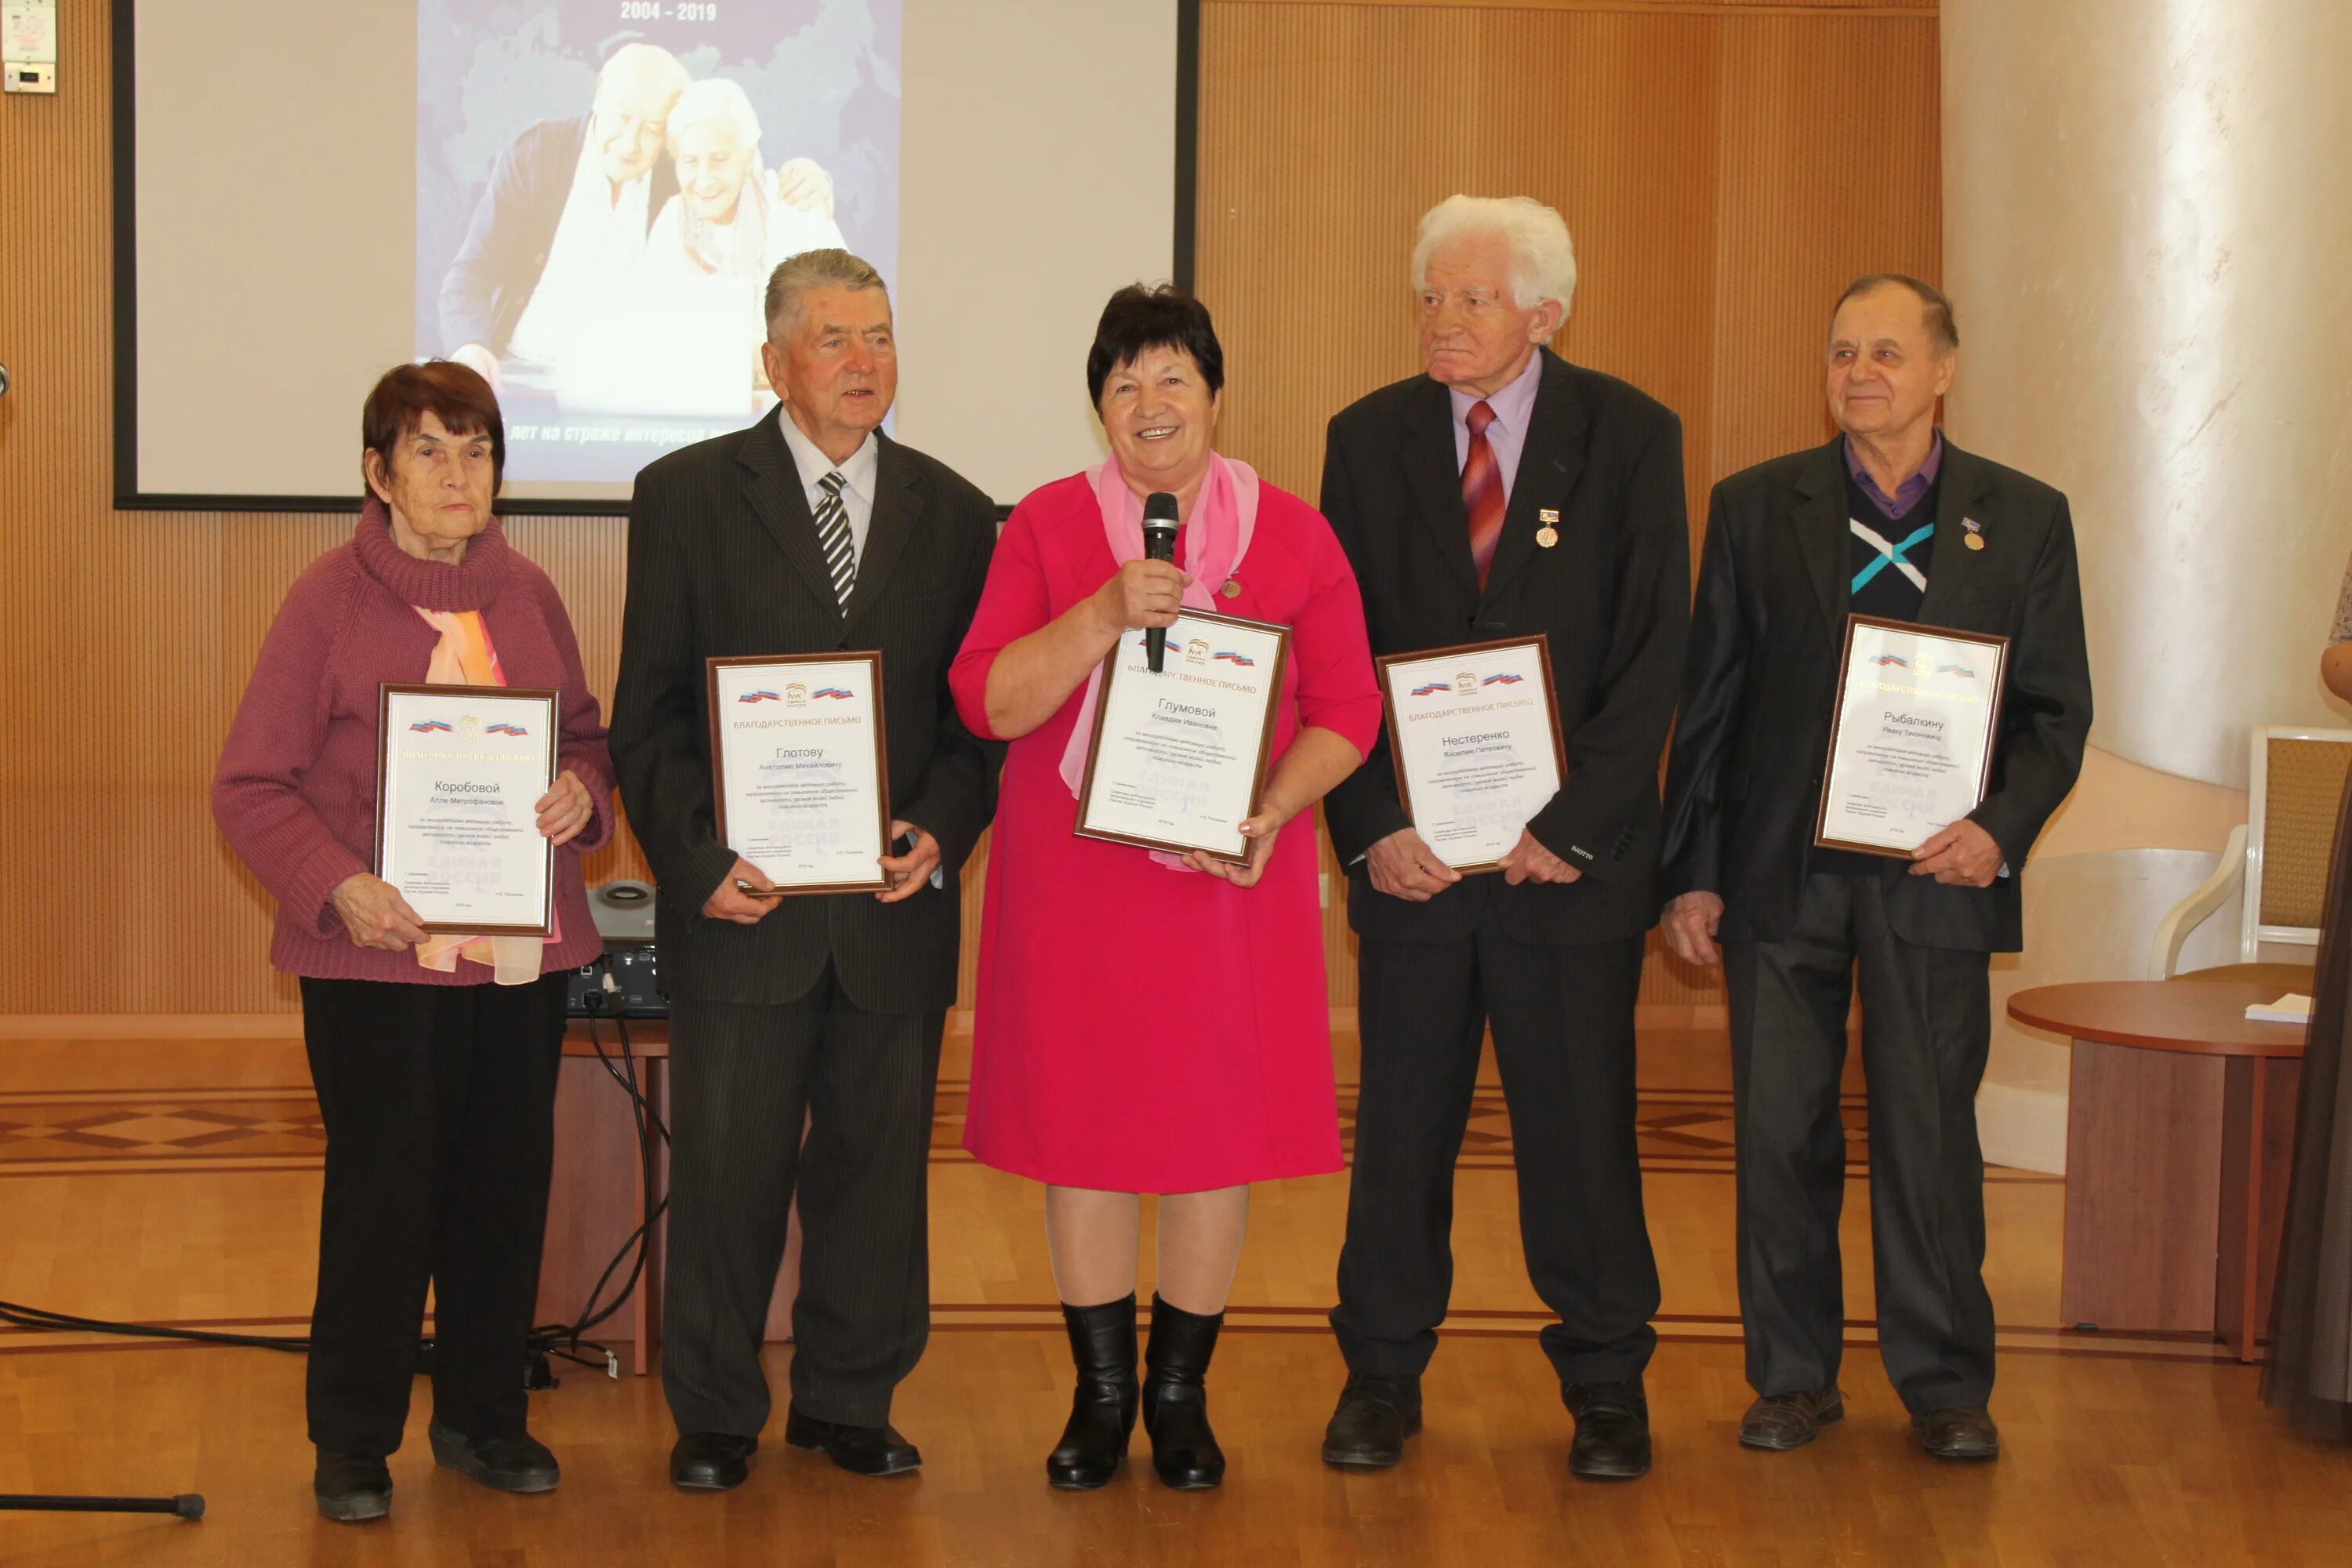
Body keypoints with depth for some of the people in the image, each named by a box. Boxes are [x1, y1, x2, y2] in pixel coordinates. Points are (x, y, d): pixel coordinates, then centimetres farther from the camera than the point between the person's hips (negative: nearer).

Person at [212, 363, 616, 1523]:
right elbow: (250, 785, -5)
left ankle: (483, 1416, 24)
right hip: (381, 951, -4)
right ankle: (353, 1442, 12)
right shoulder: (330, 600, -4)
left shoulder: (528, 596, 10)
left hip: (523, 947, 4)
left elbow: (585, 736, 20)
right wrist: (336, 885, -19)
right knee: (384, 1191, -1)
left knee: (507, 1182, 9)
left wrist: (583, 791, -4)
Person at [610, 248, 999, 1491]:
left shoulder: (955, 515, 8)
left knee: (877, 1165, 10)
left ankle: (849, 1401, 25)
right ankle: (715, 1419, 17)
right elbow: (648, 712, -1)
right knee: (726, 1169, 3)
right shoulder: (686, 496, 1)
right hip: (741, 905, -2)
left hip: (895, 906, 3)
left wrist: (940, 831, -8)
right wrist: (698, 860, -12)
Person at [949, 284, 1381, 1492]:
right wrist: (1106, 613, -20)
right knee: (1079, 1124, 5)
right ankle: (1101, 1393, 19)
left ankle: (1181, 1393, 18)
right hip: (1073, 881, 0)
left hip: (1230, 881, 0)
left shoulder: (1292, 536, 3)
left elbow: (1346, 711, 2)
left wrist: (1272, 809, -15)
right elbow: (991, 702, -7)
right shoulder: (1047, 524, 2)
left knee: (1217, 1126, 4)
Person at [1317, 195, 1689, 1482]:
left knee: (1581, 1123, 4)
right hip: (1410, 850, 2)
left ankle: (1605, 1384, 17)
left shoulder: (1630, 436, 0)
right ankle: (1382, 1376, 18)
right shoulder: (1369, 438, 5)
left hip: (1572, 849, -1)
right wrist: (1371, 828, -7)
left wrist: (1568, 827, -11)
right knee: (1399, 1123, 6)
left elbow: (1653, 652, -4)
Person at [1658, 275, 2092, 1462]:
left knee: (1931, 1132, 2)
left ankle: (1945, 1382, 14)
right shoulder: (1756, 507, 6)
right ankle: (1793, 1374, 17)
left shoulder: (2023, 518, 5)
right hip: (1780, 873, 1)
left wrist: (2001, 827, -12)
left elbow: (2057, 708, 6)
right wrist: (1691, 871, 1)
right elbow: (1707, 702, 6)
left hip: (1934, 875, -1)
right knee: (1779, 1131, 4)